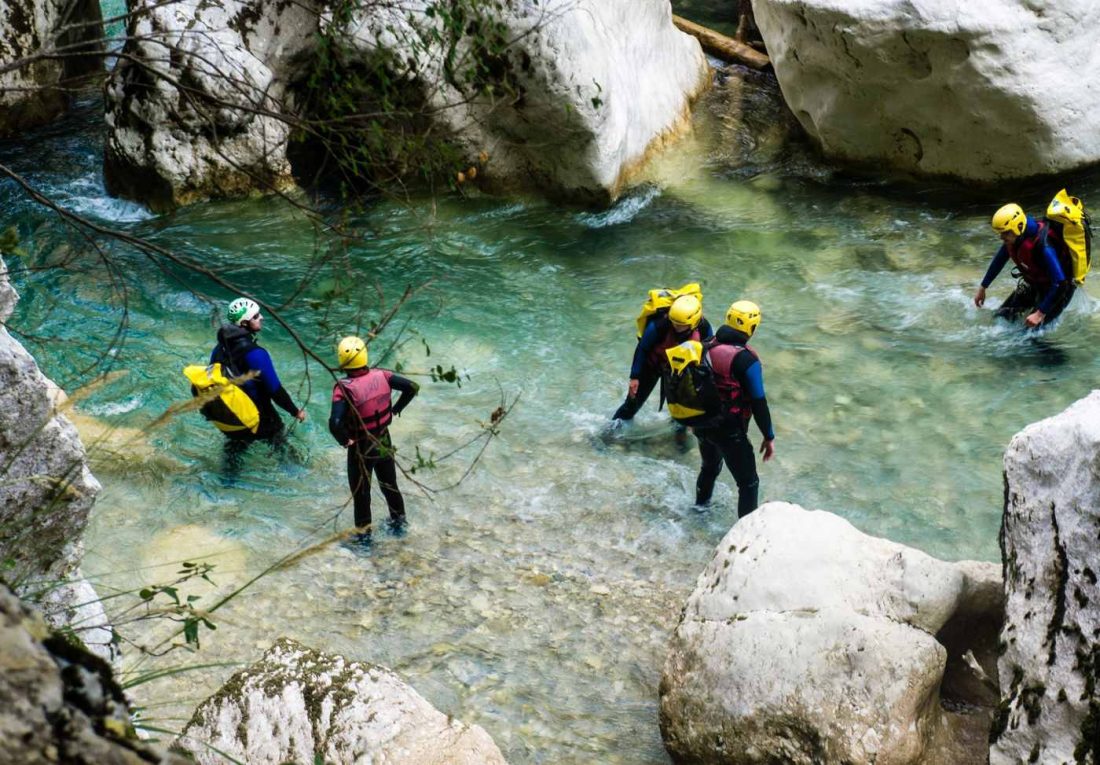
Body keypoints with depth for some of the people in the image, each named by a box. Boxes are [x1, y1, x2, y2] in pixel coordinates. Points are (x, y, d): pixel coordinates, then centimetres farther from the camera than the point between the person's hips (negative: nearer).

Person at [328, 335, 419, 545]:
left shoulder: (344, 388, -27)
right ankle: (399, 522, 45)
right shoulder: (381, 376, -14)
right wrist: (395, 409, 5)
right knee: (390, 485, 26)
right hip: (384, 442, 4)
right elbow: (412, 387, -7)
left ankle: (363, 534, 31)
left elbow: (335, 423, -37)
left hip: (361, 448, -4)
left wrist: (345, 441, -17)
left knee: (361, 492, 16)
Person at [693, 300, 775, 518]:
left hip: (701, 424, 7)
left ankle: (701, 505, 56)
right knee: (749, 483, 6)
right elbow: (758, 403, -19)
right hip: (729, 432, -7)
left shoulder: (708, 348, -3)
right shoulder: (746, 360, -22)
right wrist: (769, 437, -9)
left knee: (710, 467, 34)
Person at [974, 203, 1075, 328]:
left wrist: (1040, 314, -38)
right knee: (1002, 316, 5)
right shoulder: (1012, 239, -15)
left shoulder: (1043, 247, -39)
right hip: (1033, 283, 7)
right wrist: (982, 288, 11)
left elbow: (1059, 284, -37)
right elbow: (999, 260, 6)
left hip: (1055, 290, -7)